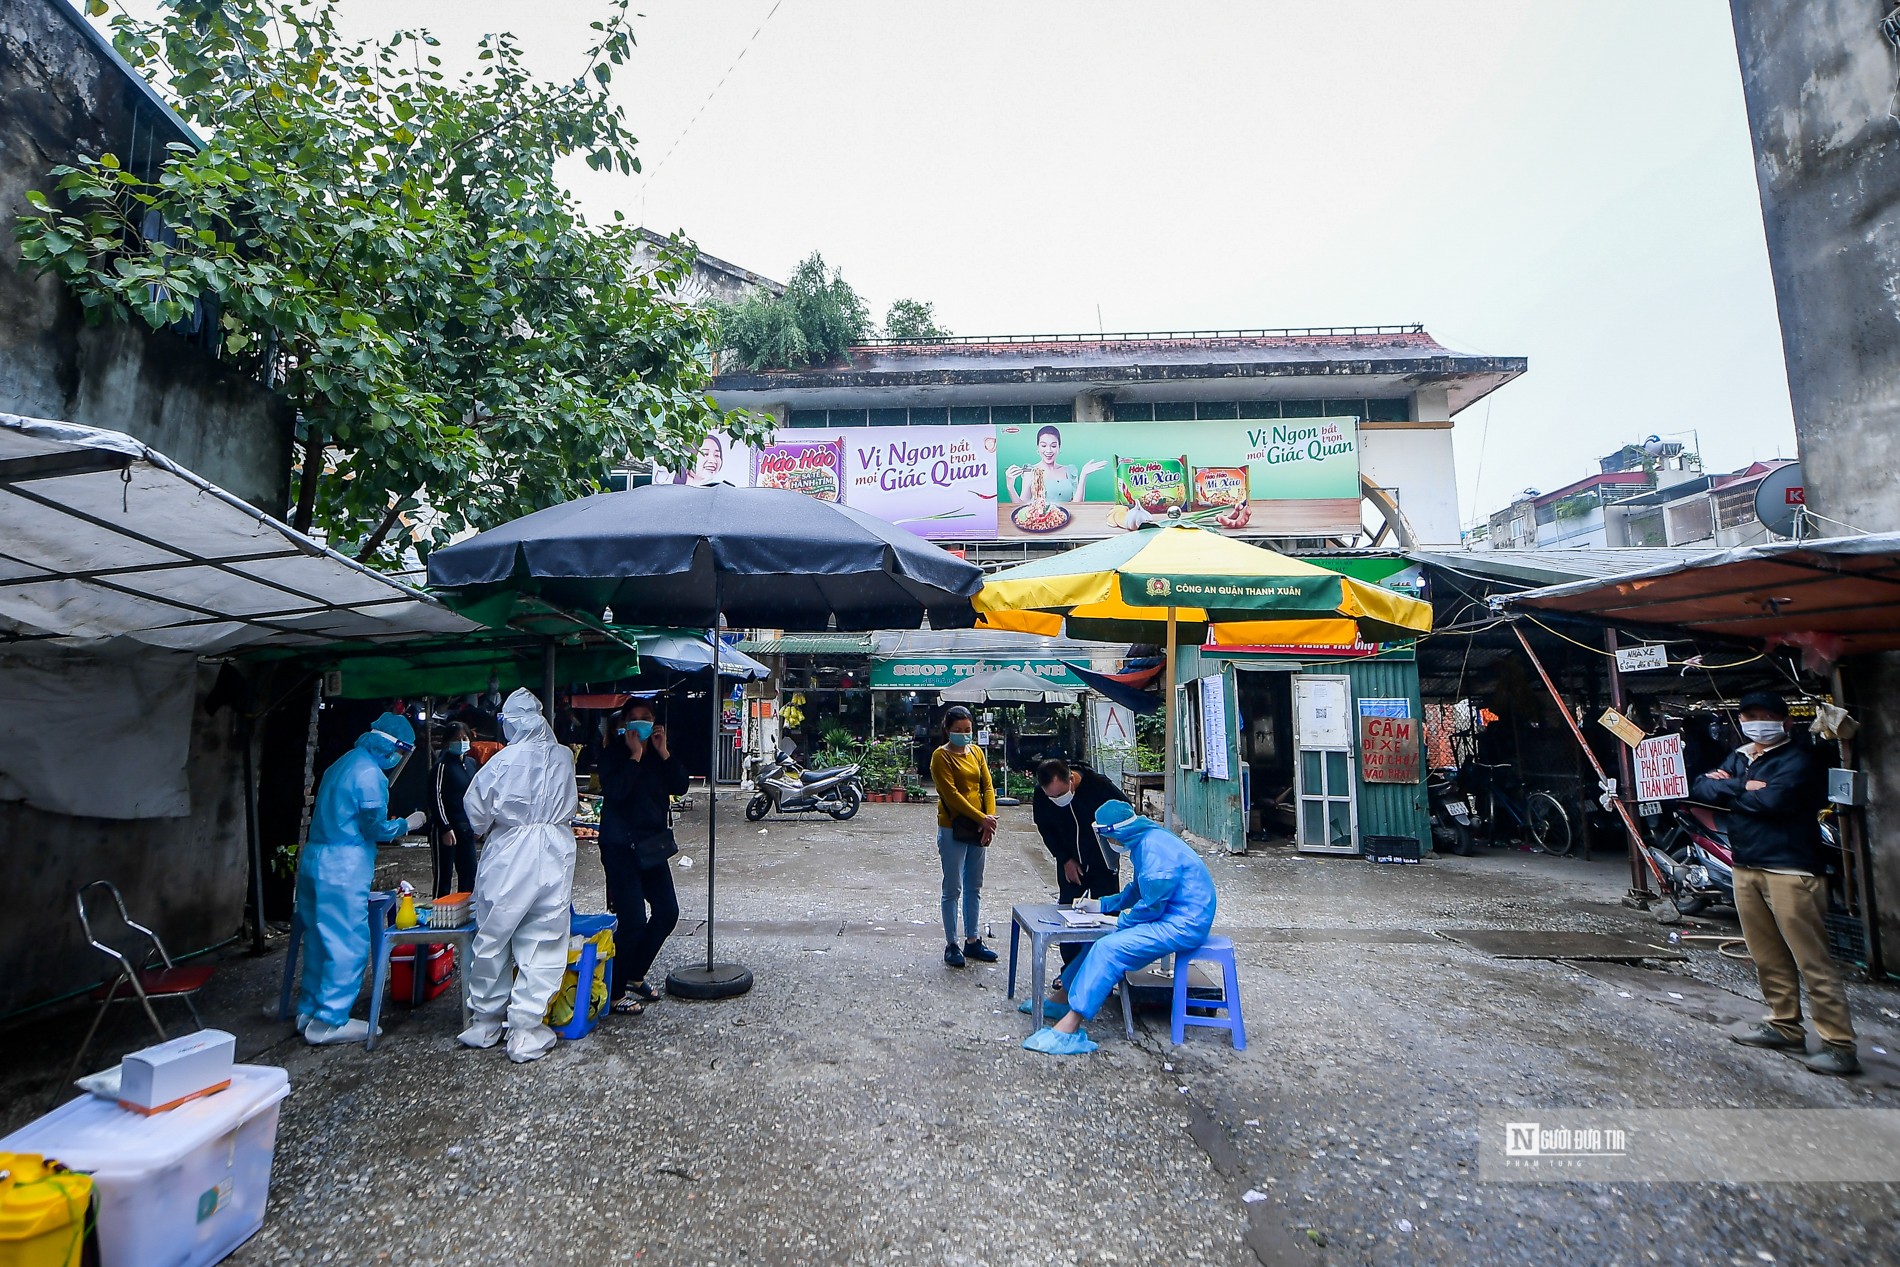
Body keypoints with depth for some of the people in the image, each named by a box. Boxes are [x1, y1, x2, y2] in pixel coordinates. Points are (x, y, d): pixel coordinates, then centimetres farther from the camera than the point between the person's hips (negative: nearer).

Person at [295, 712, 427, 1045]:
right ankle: (329, 1022, 3)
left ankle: (309, 1010, 27)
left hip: (314, 860, 10)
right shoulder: (370, 773, -15)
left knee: (319, 938, 18)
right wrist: (407, 824, 3)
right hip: (343, 870, -10)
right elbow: (376, 827, -12)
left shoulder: (344, 763, 15)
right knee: (349, 944, -2)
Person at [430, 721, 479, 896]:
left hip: (466, 827, 7)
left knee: (469, 872, 11)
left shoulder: (471, 763, 10)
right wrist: (445, 828, -17)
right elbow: (436, 797, -13)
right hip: (447, 828, -7)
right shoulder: (443, 764, -10)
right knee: (444, 874, -2)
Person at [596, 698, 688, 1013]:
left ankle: (635, 976, 27)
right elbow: (615, 791, -23)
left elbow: (680, 787, -2)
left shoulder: (658, 755, 9)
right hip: (621, 847, -7)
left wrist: (664, 753, -10)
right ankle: (613, 992, 9)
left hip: (653, 844, 7)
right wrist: (635, 756, -19)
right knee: (633, 921, -9)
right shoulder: (612, 754, -7)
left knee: (667, 913, 9)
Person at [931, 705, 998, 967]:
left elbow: (987, 786, 5)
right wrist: (982, 818, -20)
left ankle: (973, 940, 26)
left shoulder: (976, 752, 8)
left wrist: (990, 818, -10)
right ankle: (951, 945, 13)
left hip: (978, 828, 6)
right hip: (953, 829, -6)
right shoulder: (941, 756, -10)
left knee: (974, 888, 14)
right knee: (953, 889, 2)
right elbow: (951, 794, -17)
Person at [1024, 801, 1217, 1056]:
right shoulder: (1144, 842, 10)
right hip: (1170, 918, 10)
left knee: (1108, 949, -20)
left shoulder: (1154, 847, -21)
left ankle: (1068, 1028, -19)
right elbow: (1136, 892, 22)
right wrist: (1101, 904, 15)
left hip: (1183, 925, -10)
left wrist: (1120, 921, -7)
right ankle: (1064, 998, 13)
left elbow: (1152, 904, -21)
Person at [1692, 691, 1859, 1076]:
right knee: (1767, 956, 13)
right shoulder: (1738, 757, 16)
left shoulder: (1797, 759, -6)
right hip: (1745, 866, 7)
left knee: (1811, 959, -5)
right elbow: (1700, 788, 6)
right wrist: (1744, 789, -9)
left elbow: (1775, 799, -20)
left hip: (1789, 868, -7)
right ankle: (1784, 1026, 23)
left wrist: (1729, 789, -4)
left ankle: (1839, 1046, 1)